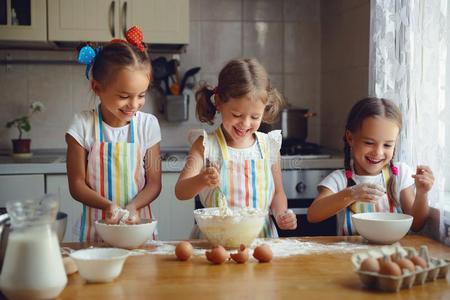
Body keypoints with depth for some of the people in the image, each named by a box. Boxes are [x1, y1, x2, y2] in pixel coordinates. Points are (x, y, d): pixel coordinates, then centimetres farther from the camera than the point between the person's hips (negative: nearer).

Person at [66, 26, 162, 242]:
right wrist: (109, 206, -18)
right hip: (96, 226, -1)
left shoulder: (147, 125, -2)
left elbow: (154, 183, 1)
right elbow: (77, 184, -3)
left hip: (138, 224, 1)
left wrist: (132, 207, -16)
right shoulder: (83, 126, -7)